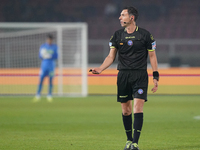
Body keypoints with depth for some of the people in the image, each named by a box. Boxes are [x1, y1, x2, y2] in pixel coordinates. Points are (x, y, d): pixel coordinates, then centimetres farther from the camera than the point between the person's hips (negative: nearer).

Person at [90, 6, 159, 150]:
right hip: (123, 75, 3)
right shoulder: (117, 35, 6)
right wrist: (100, 69, -10)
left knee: (138, 108, -13)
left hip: (140, 75, -3)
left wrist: (156, 77, 0)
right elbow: (111, 56, 7)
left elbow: (152, 56, 4)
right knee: (125, 110, 5)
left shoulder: (145, 35, -1)